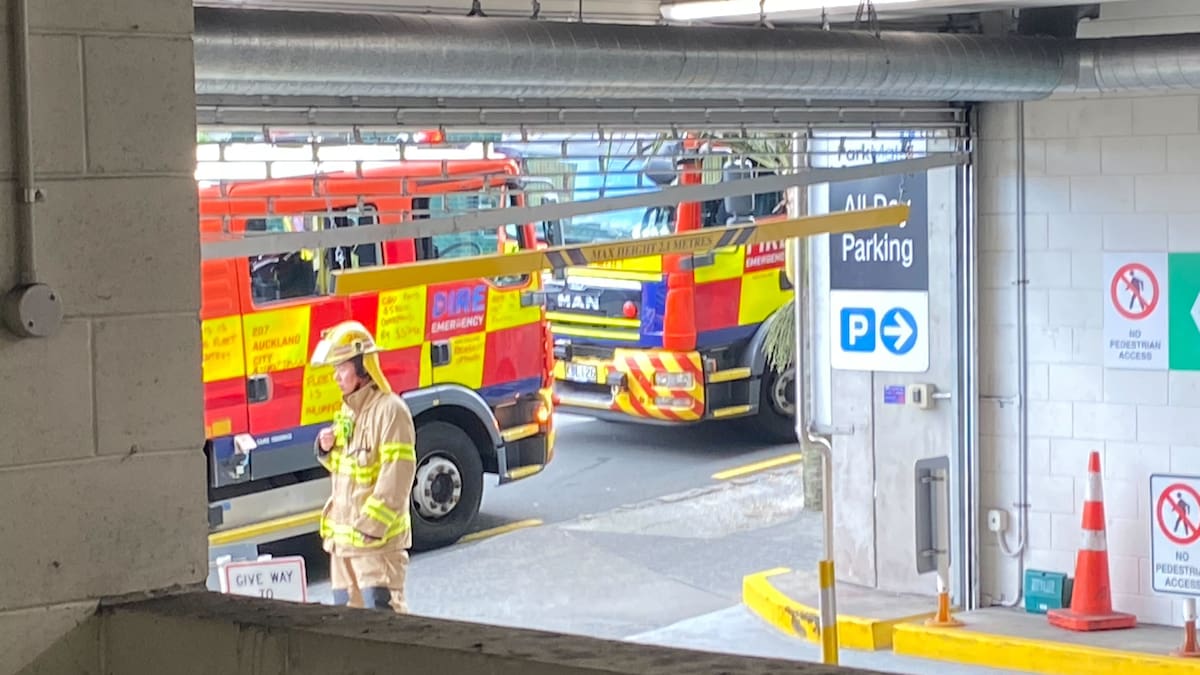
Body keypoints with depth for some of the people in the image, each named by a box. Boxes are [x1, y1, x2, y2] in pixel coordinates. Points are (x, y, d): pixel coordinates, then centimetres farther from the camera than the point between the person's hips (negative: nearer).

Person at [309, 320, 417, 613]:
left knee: (382, 612, -11)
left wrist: (369, 528, -21)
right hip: (342, 535, 9)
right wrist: (327, 448, 2)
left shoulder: (389, 410, -15)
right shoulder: (348, 410, 14)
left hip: (377, 537, -9)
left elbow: (396, 478, -19)